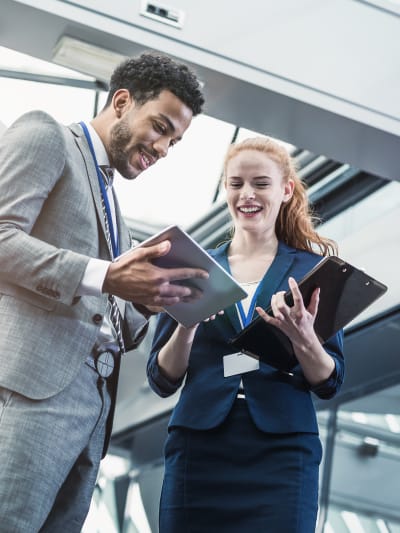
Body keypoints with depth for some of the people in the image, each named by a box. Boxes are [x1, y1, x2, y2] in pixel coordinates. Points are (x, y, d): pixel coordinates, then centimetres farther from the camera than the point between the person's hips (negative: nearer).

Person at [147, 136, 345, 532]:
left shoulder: (313, 270, 6)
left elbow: (329, 383, 3)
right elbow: (162, 381, 7)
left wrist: (303, 338, -17)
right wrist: (188, 323, -12)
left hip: (282, 452, -1)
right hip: (199, 449, 1)